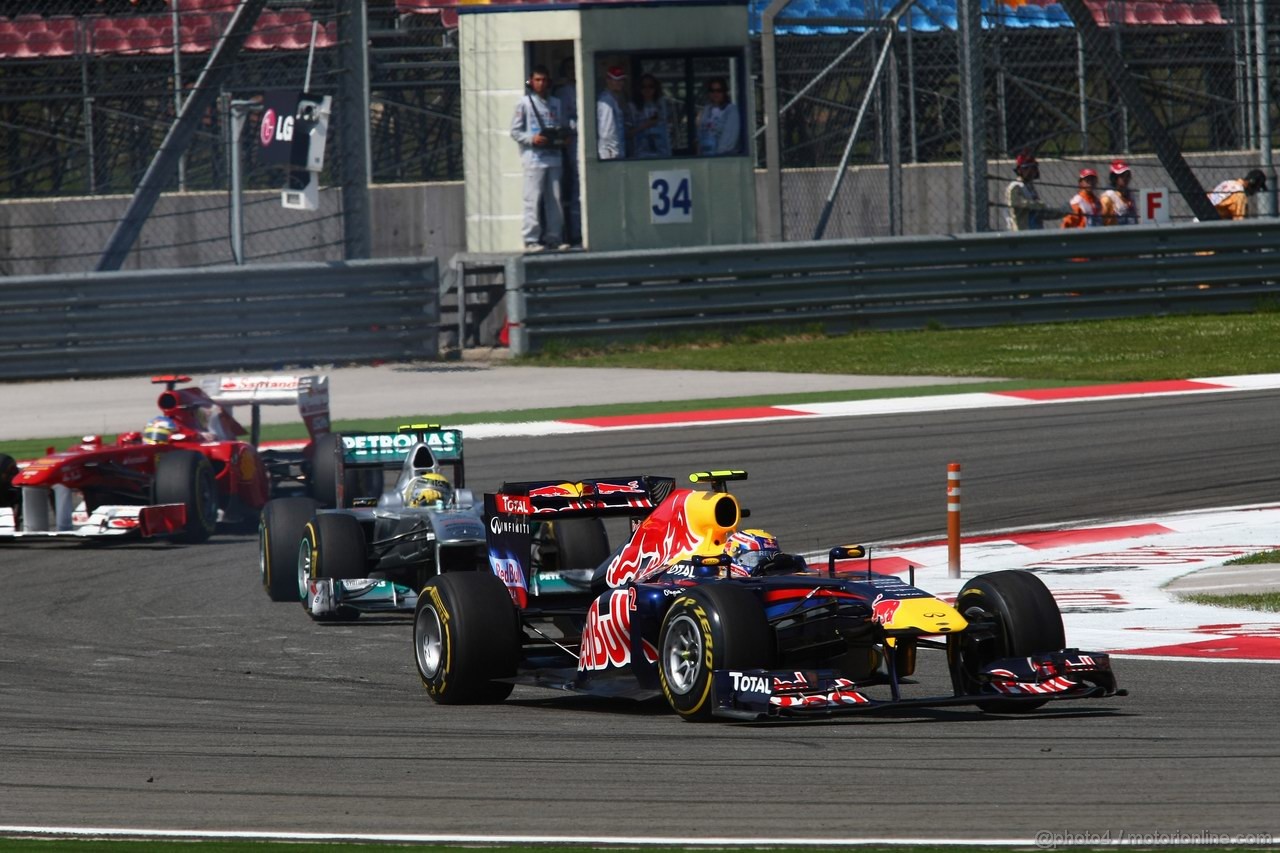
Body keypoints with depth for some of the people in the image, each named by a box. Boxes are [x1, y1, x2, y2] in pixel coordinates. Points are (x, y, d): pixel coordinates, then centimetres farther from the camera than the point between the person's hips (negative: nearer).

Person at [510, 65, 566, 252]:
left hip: (553, 157, 5)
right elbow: (515, 131, -1)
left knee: (554, 199, 6)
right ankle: (531, 240, -6)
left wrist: (561, 138, 1)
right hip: (534, 159, -5)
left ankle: (554, 237, 13)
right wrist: (532, 139, -16)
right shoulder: (524, 103, 1)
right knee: (533, 199, -7)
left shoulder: (555, 103, 15)